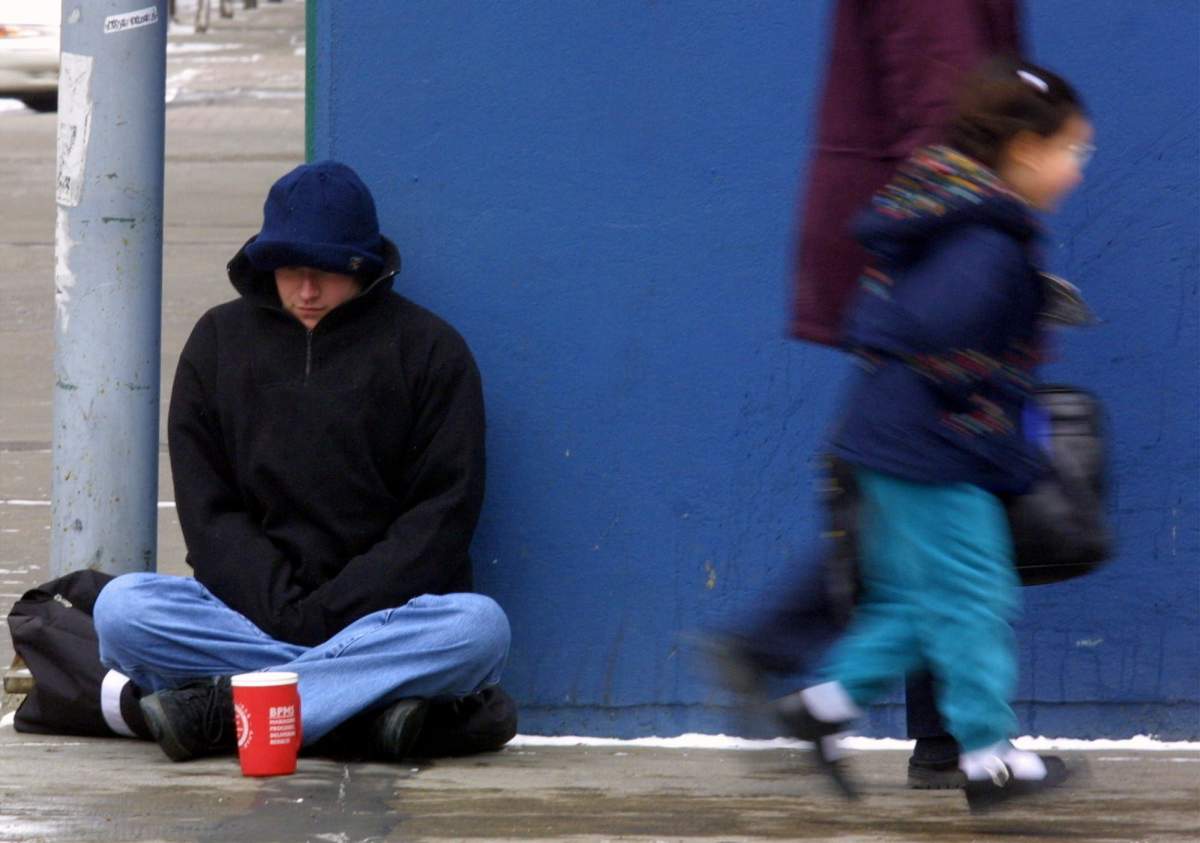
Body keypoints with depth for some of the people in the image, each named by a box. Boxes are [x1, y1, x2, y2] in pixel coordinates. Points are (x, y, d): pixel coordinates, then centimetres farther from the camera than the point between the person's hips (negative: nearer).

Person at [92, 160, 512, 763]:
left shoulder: (428, 348, 4)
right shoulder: (220, 340, 11)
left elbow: (441, 515, -2)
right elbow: (207, 510, 5)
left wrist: (334, 609, -13)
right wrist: (282, 607, -12)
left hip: (385, 612, -1)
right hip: (249, 608, 1)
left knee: (480, 627, -34)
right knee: (121, 607, -26)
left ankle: (221, 707, -32)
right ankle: (367, 704, -33)